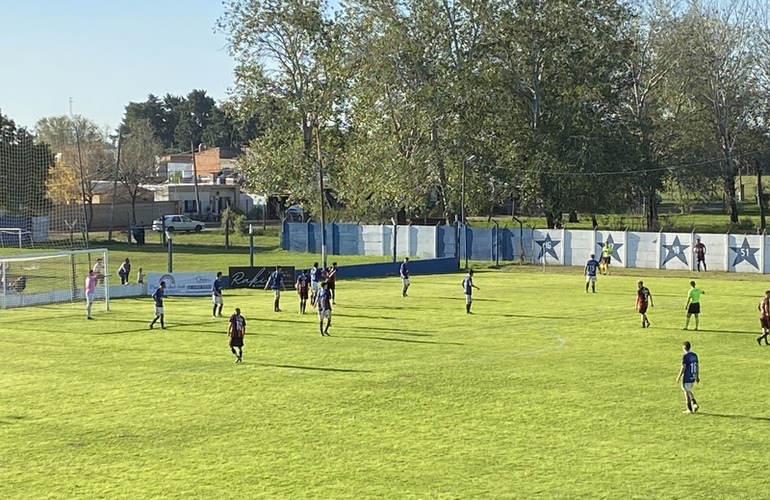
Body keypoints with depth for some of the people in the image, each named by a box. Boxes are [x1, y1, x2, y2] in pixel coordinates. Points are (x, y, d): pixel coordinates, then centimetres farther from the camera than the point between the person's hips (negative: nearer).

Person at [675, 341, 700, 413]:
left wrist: (678, 377, -9)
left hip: (687, 378, -7)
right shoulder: (694, 355, 6)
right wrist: (697, 377, 17)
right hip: (693, 377, 7)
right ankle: (694, 404, 8)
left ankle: (689, 409, 6)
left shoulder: (685, 356, -15)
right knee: (689, 391, 21)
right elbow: (697, 366, 10)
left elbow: (683, 368, -17)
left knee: (687, 392, 4)